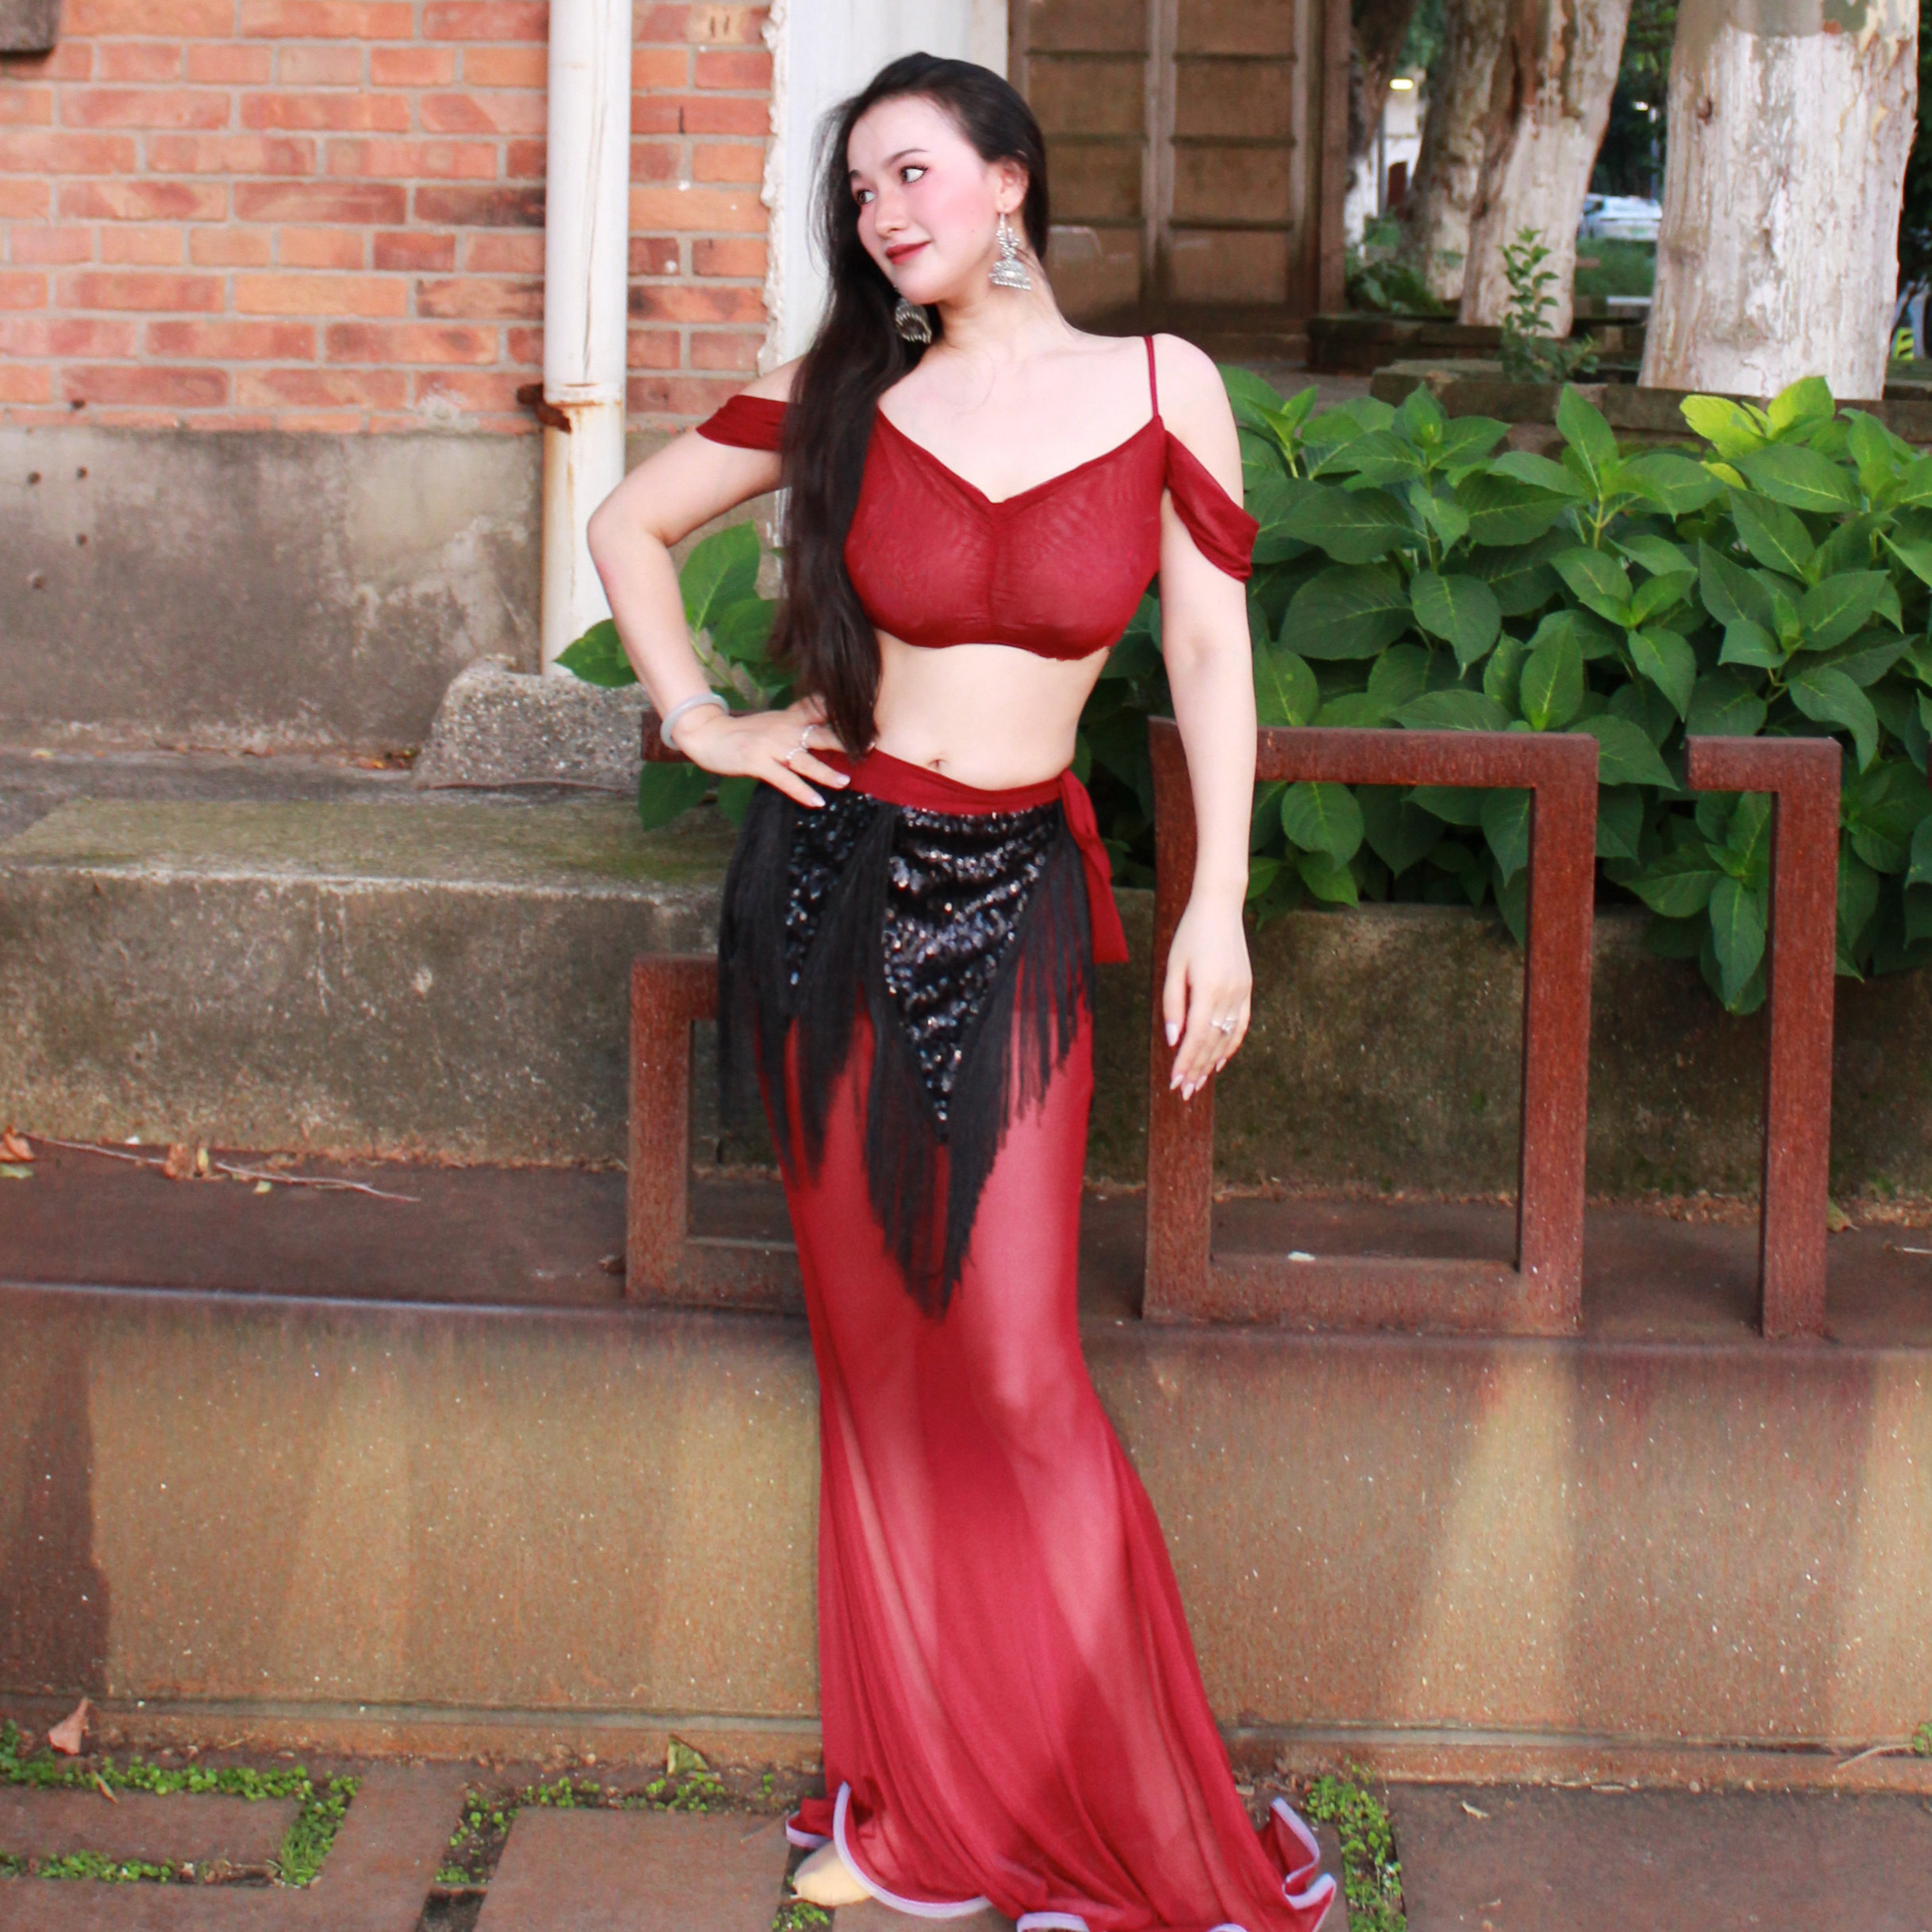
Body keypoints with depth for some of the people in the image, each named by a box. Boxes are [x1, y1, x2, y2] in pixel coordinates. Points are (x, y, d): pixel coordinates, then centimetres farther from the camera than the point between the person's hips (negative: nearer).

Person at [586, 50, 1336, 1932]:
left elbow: (1210, 651, 2)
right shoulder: (848, 393, 3)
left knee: (1015, 1373, -7)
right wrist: (697, 720, 5)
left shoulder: (1159, 384, 0)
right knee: (877, 1356, 7)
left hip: (1014, 904, -2)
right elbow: (628, 522, 15)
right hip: (831, 881, 2)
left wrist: (1219, 900, -2)